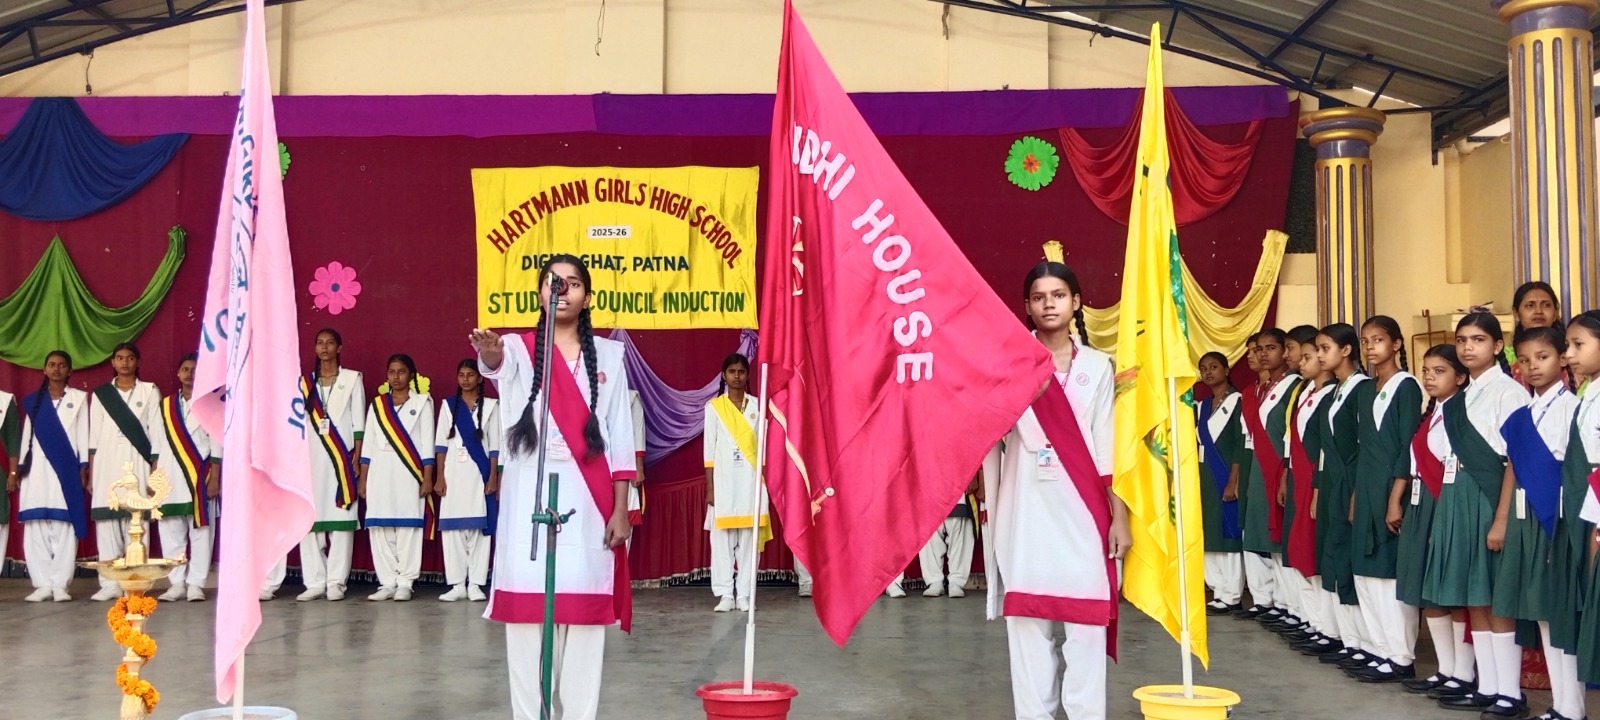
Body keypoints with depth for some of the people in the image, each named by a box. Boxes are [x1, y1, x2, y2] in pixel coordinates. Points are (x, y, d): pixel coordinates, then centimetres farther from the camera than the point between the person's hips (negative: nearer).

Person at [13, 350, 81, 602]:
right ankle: (43, 584, -3)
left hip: (66, 469, -2)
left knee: (64, 527, -7)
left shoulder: (79, 398, 12)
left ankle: (60, 584, -7)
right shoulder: (33, 400, 16)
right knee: (36, 527, -5)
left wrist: (83, 467, -1)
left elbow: (82, 433, 7)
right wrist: (20, 467, 5)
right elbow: (27, 434, 14)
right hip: (37, 469, 2)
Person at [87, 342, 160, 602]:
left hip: (137, 463, -2)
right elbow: (94, 435, 11)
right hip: (107, 464, 2)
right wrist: (90, 473, 5)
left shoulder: (150, 391, 10)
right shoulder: (101, 393, 14)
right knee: (106, 519, -5)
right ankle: (110, 584, -2)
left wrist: (156, 470, -2)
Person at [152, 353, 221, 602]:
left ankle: (196, 584, 2)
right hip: (170, 479, 3)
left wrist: (214, 479, -6)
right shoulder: (165, 406, 15)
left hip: (199, 478, -3)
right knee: (170, 532, 3)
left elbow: (217, 444, 0)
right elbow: (156, 444, 14)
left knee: (200, 532, -3)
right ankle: (177, 584, 10)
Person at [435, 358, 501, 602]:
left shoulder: (491, 405, 6)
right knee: (453, 528, -2)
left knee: (479, 528, -3)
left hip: (480, 474, -1)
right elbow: (441, 443, 6)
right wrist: (439, 477, -1)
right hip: (454, 473, 1)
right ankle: (457, 584, 3)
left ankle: (475, 584, 0)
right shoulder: (448, 405, 10)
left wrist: (493, 477, -4)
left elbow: (495, 445, 3)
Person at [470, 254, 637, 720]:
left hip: (587, 497, 1)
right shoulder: (519, 349, 5)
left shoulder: (608, 355, 9)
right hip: (530, 494, -1)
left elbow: (620, 437, 7)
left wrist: (620, 509, 1)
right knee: (526, 608, -1)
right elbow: (498, 364, -22)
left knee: (584, 610, 1)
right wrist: (488, 352, -47)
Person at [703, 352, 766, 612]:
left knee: (749, 538, -1)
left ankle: (745, 594, 3)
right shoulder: (714, 407, 4)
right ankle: (725, 594, 0)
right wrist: (710, 488, -4)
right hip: (724, 481, -1)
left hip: (751, 481, 1)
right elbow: (709, 450, 2)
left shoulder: (757, 405, 8)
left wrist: (763, 482, 1)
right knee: (722, 538, -3)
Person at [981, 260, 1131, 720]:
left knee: (1087, 621, -2)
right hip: (1027, 508, 0)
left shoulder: (1098, 366, 8)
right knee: (1027, 619, 1)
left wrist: (1119, 515, 2)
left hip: (1083, 509, 0)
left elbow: (1107, 444, 6)